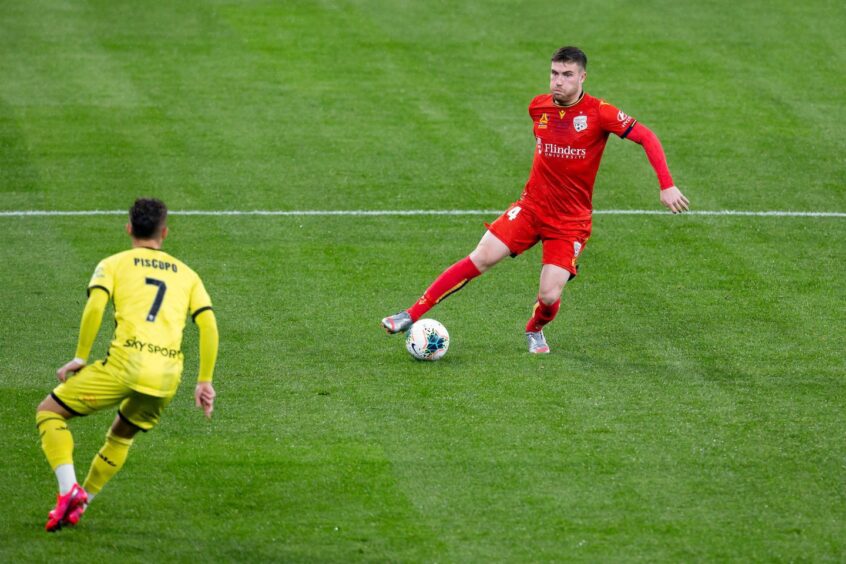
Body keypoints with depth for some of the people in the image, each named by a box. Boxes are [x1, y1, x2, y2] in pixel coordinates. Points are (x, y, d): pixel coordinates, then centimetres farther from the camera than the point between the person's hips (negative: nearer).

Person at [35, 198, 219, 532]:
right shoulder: (186, 274, 22)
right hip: (168, 375, 4)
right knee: (122, 437, 30)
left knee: (49, 411, 11)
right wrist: (205, 382, 12)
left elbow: (95, 307, -6)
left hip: (126, 363, -4)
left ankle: (69, 490, -8)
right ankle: (79, 504, 27)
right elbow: (208, 325, 11)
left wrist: (80, 358, 0)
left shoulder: (113, 264, 13)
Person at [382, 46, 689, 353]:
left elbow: (647, 138, -12)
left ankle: (535, 331, 24)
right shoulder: (538, 106, 0)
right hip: (531, 207, 3)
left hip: (571, 221, -3)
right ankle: (411, 316, -7)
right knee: (480, 259, -11)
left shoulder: (599, 113, -14)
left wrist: (667, 185, -18)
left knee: (549, 297, -13)